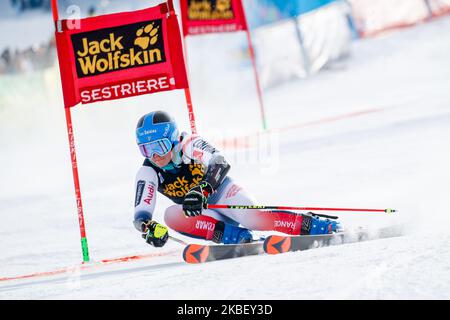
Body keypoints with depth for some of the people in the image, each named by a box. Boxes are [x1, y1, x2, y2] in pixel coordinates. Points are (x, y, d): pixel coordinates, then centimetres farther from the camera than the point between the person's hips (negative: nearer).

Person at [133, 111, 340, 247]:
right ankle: (236, 236, -29)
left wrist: (201, 190, -57)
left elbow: (219, 162, -39)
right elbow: (141, 213, -20)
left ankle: (326, 227, -26)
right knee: (172, 215, -29)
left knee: (254, 218, -34)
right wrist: (148, 227, -45)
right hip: (199, 214, 3)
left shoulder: (189, 146, -21)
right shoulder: (148, 173, -13)